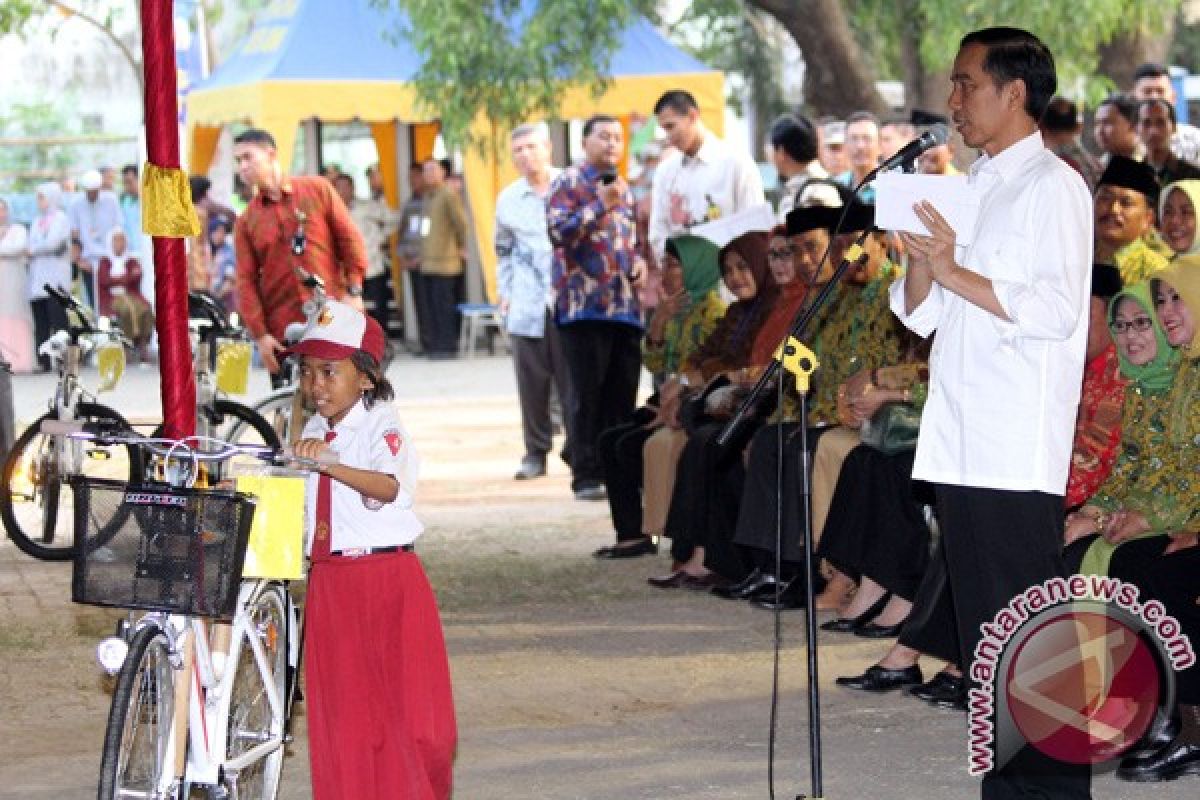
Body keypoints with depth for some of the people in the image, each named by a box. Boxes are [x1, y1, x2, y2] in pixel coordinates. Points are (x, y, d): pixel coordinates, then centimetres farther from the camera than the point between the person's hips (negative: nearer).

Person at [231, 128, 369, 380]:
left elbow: (350, 240, 5)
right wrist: (260, 334, -7)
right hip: (282, 333, 1)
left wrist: (354, 292, -5)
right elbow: (246, 281, 3)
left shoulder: (318, 190, 5)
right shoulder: (246, 221, 7)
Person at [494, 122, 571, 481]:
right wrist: (504, 293, 14)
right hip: (527, 304, 3)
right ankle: (535, 452, 9)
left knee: (573, 379, -5)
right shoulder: (508, 199, 13)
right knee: (532, 381, 2)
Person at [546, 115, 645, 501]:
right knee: (587, 392, -4)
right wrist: (600, 206, -19)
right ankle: (587, 477, -1)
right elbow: (558, 231, -14)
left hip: (625, 305, 7)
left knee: (623, 392, 6)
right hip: (585, 305, -7)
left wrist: (638, 261, 12)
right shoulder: (569, 183, -2)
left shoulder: (623, 188, 20)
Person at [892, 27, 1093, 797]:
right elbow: (920, 315, 20)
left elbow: (1055, 309, -17)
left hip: (1019, 452, -9)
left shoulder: (1052, 187, -5)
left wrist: (954, 272, -15)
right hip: (962, 445, 9)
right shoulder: (973, 190, 20)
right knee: (985, 632, 11)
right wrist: (920, 260, 1)